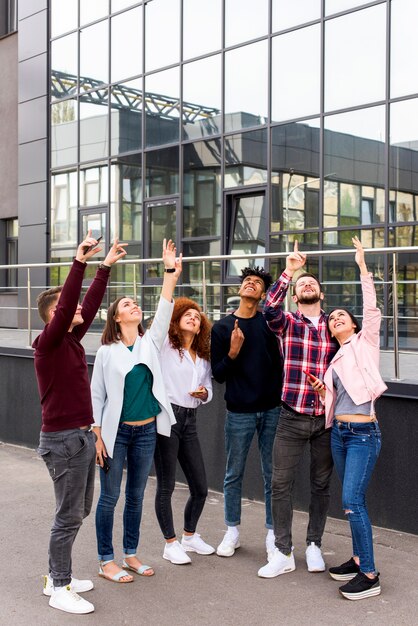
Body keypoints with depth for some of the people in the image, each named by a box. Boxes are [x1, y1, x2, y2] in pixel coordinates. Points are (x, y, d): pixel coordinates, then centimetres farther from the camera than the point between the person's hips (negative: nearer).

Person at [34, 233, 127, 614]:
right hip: (62, 440, -9)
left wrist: (106, 266, 14)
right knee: (69, 516, -2)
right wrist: (80, 262, -32)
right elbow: (67, 305, -27)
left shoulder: (72, 340, 9)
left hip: (82, 436, 9)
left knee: (80, 510, 16)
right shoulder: (48, 342, -13)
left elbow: (90, 304, 13)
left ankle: (58, 577, 28)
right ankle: (59, 589, 10)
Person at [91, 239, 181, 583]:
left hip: (147, 430, 4)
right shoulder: (106, 352, -5)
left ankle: (130, 554, 27)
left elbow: (164, 312, -9)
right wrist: (98, 435, -9)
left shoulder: (150, 343, 4)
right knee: (110, 497, 4)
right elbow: (96, 395, -3)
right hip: (116, 431, -4)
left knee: (136, 496, 13)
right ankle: (106, 561, 15)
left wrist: (171, 273, -19)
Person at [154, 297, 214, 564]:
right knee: (166, 486, 1)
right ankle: (171, 543, 17)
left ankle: (190, 536, 31)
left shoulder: (203, 357, 16)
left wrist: (204, 393, -4)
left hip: (189, 420, 6)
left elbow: (209, 389, 19)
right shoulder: (165, 344, 0)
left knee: (200, 487, 9)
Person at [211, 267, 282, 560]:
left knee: (273, 475, 7)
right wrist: (233, 352, -18)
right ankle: (232, 532, 25)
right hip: (239, 412, 0)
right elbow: (218, 374, -1)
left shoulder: (269, 323, 1)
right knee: (234, 475, 10)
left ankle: (273, 533, 21)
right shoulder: (222, 327, 1)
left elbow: (280, 363, 2)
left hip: (271, 409, 0)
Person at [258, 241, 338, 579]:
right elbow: (270, 309, -20)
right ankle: (283, 553, 13)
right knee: (281, 483, 0)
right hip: (292, 417, -1)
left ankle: (314, 546, 28)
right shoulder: (287, 321, 2)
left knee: (321, 485, 11)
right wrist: (288, 271, -24)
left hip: (327, 419, 2)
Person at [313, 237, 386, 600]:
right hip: (338, 432, 7)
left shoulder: (365, 343, 2)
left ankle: (370, 575, -7)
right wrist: (323, 393, 1)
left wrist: (363, 267, -10)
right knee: (353, 499, 12)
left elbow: (372, 309, -12)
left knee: (351, 500, -13)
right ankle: (359, 559, 23)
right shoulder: (335, 359, 17)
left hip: (363, 433, -7)